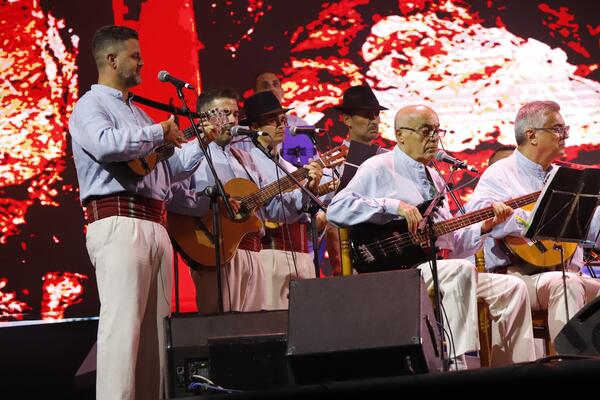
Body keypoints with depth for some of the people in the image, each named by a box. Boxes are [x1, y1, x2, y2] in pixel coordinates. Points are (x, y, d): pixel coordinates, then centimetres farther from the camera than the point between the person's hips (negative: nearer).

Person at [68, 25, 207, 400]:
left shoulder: (137, 113, 26)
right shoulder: (91, 105, 0)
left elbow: (165, 171, 27)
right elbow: (106, 145, -23)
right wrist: (159, 132, -11)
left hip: (155, 225, 9)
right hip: (118, 223, -9)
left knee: (156, 326, 5)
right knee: (122, 323, -15)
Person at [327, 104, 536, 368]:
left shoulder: (433, 178, 25)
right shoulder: (380, 169, 1)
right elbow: (336, 209, -14)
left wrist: (484, 226, 2)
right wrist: (394, 206, -19)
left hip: (433, 268, 8)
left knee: (513, 289, -4)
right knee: (461, 269, -34)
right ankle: (459, 363, -35)